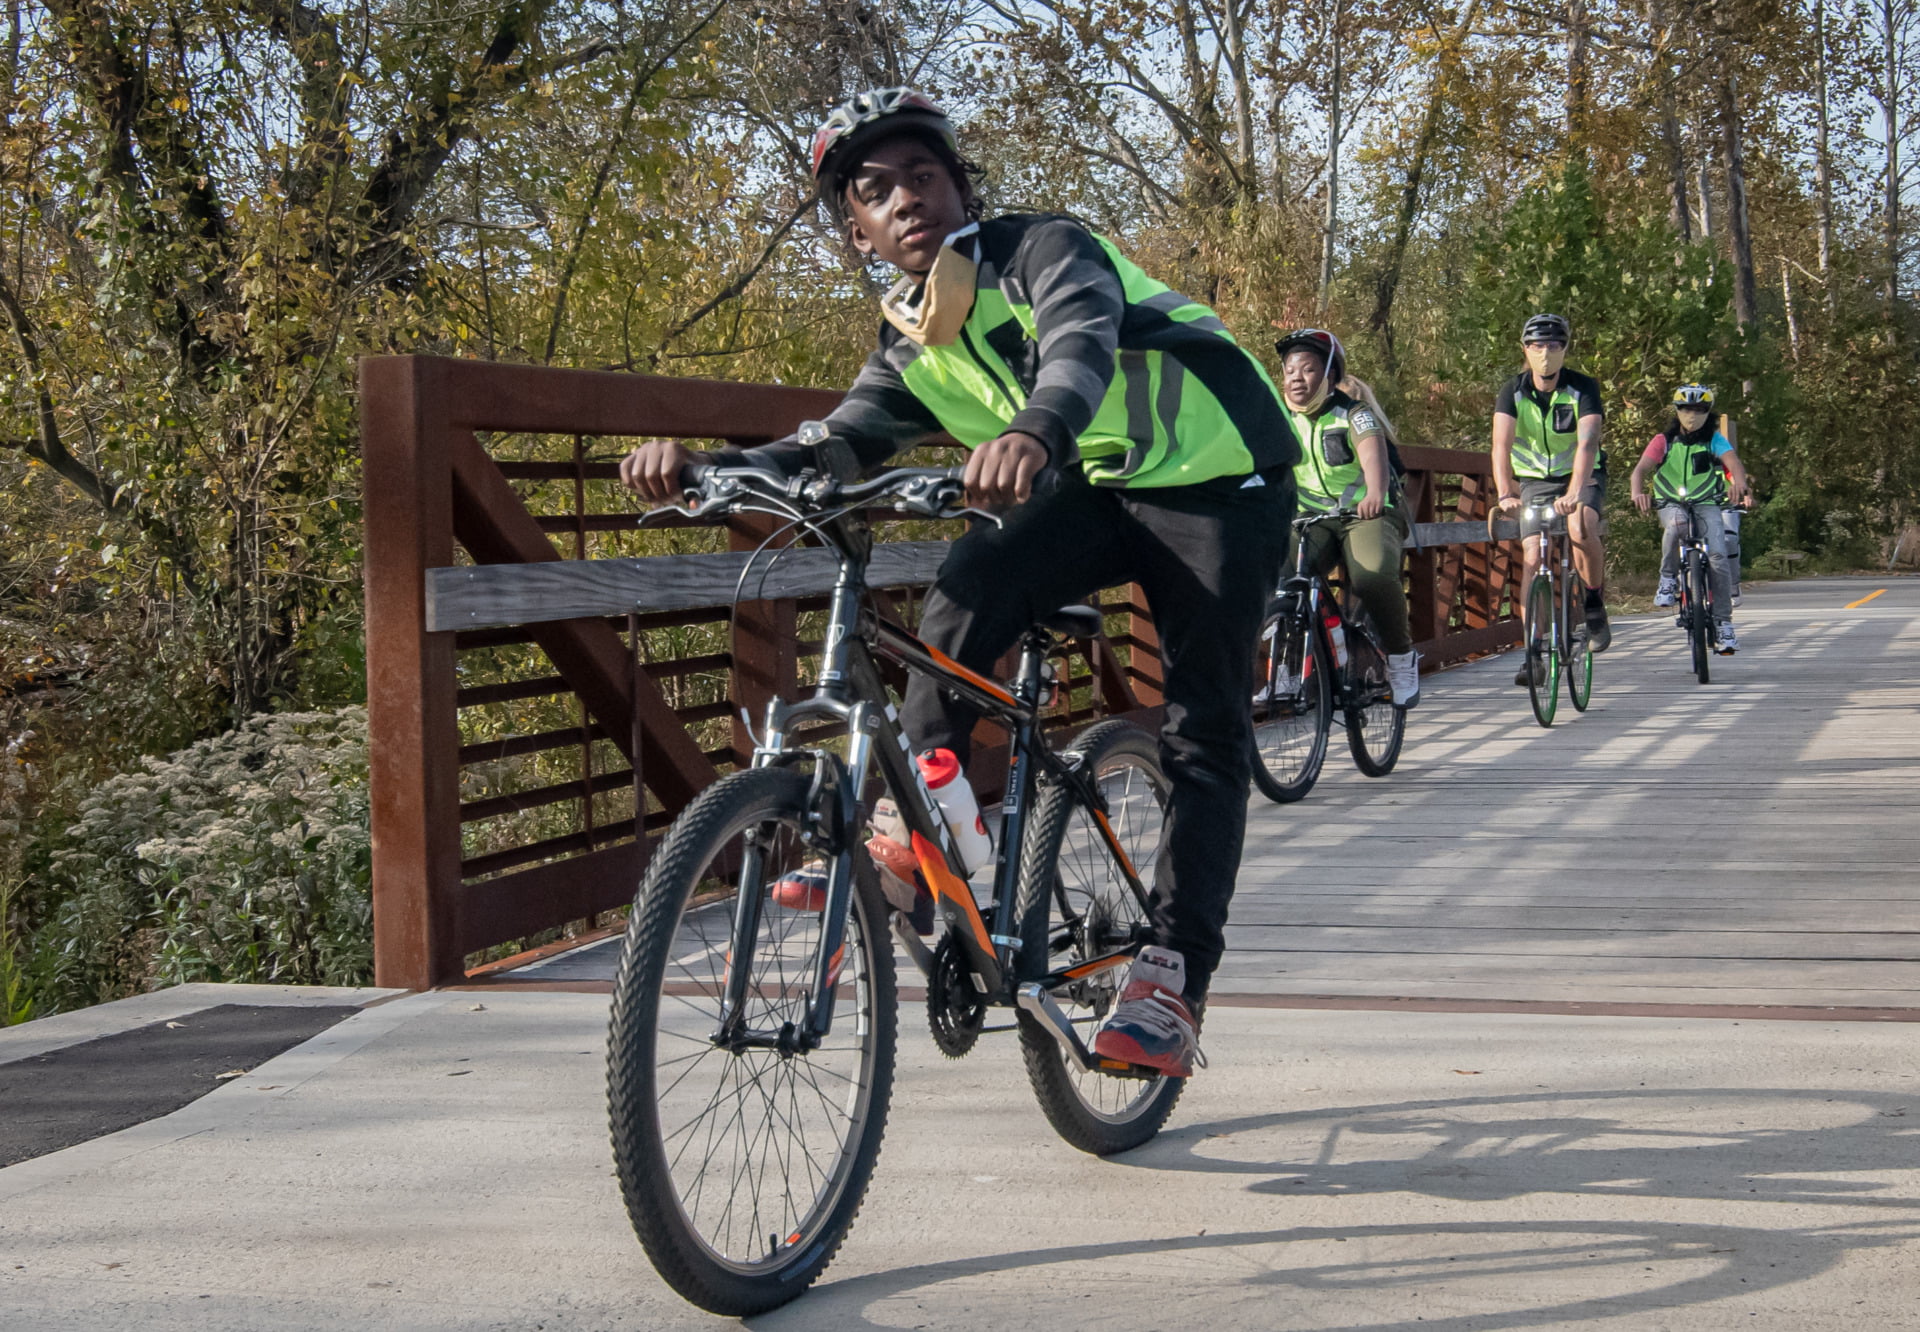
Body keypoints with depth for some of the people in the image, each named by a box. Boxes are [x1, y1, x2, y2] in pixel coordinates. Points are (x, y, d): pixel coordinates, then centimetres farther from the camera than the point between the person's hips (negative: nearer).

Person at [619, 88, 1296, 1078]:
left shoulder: (1044, 251, -20)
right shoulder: (912, 345, 1)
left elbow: (1081, 338, -41)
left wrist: (1036, 430, -65)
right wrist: (695, 464, -25)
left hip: (1218, 477, -5)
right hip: (1103, 485, 6)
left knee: (1204, 730, -10)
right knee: (966, 593, -23)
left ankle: (1174, 977, -8)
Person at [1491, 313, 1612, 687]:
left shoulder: (1583, 388, -18)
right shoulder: (1513, 391, -13)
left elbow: (1586, 443, -32)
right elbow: (1501, 445, -26)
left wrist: (1573, 493, -49)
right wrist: (1505, 494, -43)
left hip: (1582, 475, -2)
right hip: (1535, 480, 2)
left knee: (1581, 528, -32)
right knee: (1533, 557, -12)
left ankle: (1595, 602, -6)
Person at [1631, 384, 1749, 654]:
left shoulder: (1715, 440, 3)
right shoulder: (1664, 441, 3)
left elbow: (1734, 463, -15)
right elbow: (1640, 470, -10)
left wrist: (1739, 483, -40)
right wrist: (1638, 492, -33)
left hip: (1707, 504, 0)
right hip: (1671, 504, 0)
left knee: (1718, 556, -21)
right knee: (1676, 525, -38)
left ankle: (1723, 623, -14)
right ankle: (1668, 578, -15)